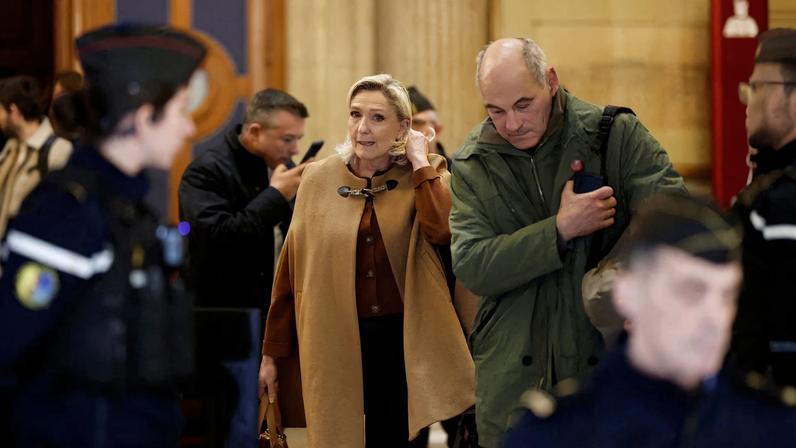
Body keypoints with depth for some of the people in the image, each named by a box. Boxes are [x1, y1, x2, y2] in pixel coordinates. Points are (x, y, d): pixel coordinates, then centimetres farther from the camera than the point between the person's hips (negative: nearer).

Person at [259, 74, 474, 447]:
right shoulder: (319, 178, 2)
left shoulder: (425, 175, 0)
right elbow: (291, 268, 5)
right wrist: (273, 350, 6)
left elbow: (442, 232, -21)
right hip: (336, 341, 1)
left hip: (404, 338, -1)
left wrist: (420, 162, -13)